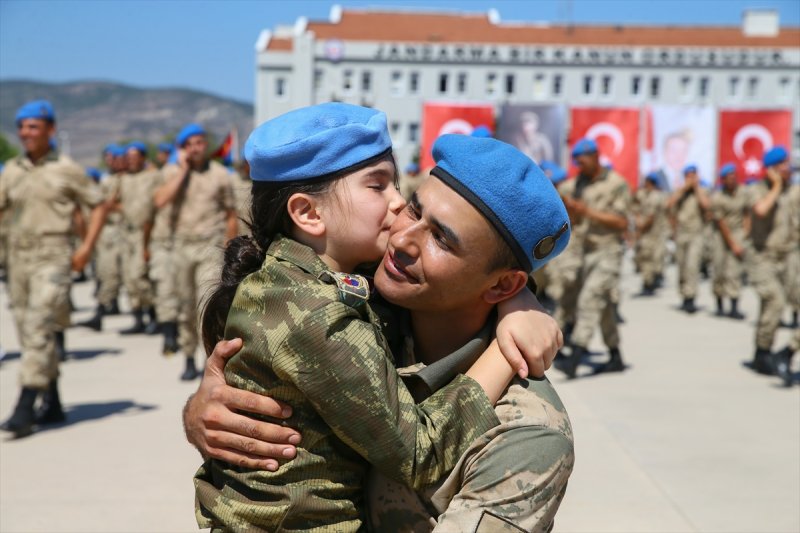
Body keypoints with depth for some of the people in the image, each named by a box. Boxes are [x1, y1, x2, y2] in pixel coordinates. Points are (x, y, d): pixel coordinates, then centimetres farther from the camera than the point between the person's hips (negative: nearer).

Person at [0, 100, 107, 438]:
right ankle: (52, 404, 23)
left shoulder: (67, 170, -2)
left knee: (38, 330, -14)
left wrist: (86, 248, -6)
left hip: (53, 259, -6)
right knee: (30, 334, 10)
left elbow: (98, 205, 3)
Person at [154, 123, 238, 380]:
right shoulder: (173, 171, 5)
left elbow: (231, 215, 8)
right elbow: (161, 200, -14)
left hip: (211, 245, -2)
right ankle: (189, 359, 21)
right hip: (182, 244, 2)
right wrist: (183, 169, -10)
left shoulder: (220, 174, 3)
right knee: (185, 306, 9)